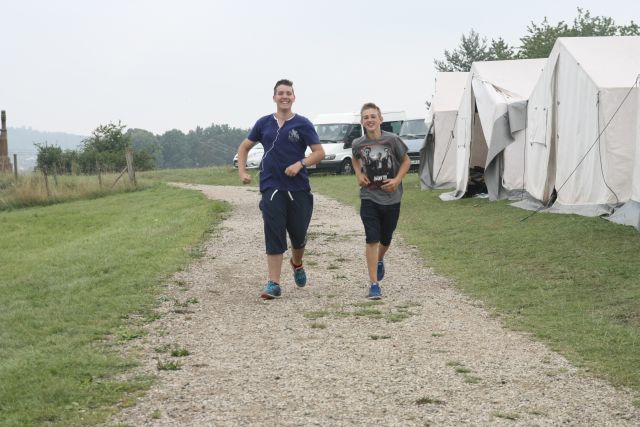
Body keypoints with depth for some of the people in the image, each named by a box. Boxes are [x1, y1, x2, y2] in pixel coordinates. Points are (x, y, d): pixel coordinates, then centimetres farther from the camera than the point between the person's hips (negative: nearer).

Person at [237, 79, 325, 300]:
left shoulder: (302, 124, 0)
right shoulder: (264, 123, 7)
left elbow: (319, 152, -4)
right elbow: (244, 147, 18)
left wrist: (300, 163, -19)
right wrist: (242, 172, 5)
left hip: (299, 188, 0)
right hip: (272, 188, 1)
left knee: (298, 234, 9)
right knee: (274, 236, -5)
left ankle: (297, 264, 41)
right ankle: (273, 283, -4)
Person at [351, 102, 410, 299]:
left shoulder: (392, 140, -11)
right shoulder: (358, 144, -5)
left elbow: (406, 161, 2)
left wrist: (397, 179, -13)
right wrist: (359, 174, -1)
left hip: (391, 197, 1)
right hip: (369, 197, -1)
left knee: (385, 239, 16)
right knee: (372, 239, -10)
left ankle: (379, 260, 52)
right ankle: (374, 285, -6)